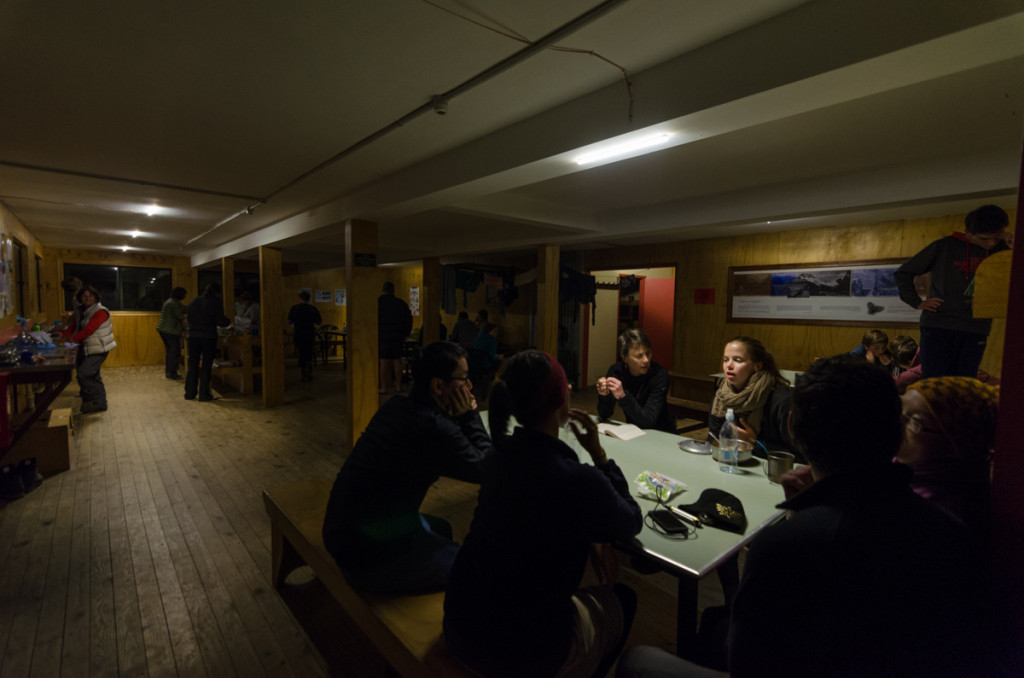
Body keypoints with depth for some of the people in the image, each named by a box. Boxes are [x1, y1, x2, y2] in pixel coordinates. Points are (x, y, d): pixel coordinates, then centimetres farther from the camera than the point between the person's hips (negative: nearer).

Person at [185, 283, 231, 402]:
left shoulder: (194, 301, 9)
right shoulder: (217, 302, -5)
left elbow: (188, 316, 13)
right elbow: (220, 321, -11)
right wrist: (228, 322, 8)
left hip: (193, 336, 4)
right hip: (209, 337, -4)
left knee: (192, 365, 13)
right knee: (206, 366, 3)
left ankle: (190, 393, 18)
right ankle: (204, 394, 5)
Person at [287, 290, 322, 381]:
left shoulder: (294, 308, -5)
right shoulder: (313, 308, 0)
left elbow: (290, 321, -1)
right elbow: (318, 322, 4)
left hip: (298, 334, -2)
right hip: (310, 333, 2)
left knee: (302, 354, 5)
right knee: (309, 353, 15)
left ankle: (305, 376, 4)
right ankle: (310, 374, 5)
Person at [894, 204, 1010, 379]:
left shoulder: (999, 251, 12)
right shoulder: (945, 246, 3)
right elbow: (903, 273, 7)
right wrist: (917, 302, 0)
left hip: (976, 331, 3)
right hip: (938, 326, -3)